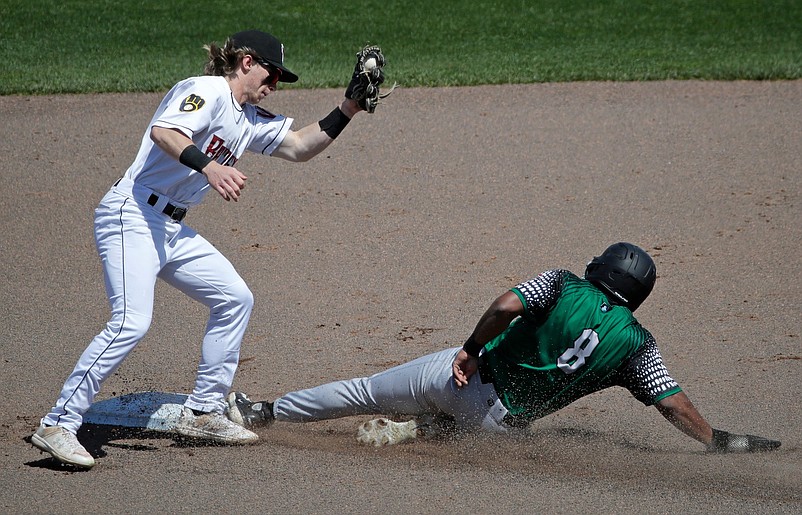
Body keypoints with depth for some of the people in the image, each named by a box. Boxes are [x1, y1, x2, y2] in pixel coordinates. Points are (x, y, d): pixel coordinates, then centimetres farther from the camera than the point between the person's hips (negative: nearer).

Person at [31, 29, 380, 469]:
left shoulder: (250, 120, 18)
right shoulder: (206, 91, -10)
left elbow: (300, 146, 24)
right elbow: (163, 132, -27)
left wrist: (348, 109, 13)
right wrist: (207, 166, -43)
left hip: (172, 228, 10)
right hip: (132, 216, -10)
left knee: (235, 299, 13)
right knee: (131, 322, -23)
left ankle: (202, 413, 20)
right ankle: (58, 425, -20)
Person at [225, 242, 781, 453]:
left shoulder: (564, 284, -4)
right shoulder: (639, 345, -2)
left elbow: (506, 306, -17)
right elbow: (673, 400, -8)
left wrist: (473, 349, -4)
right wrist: (718, 440, -3)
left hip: (470, 372, -1)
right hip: (502, 420, 1)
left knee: (366, 391, 15)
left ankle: (263, 412, 21)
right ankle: (419, 427, 10)